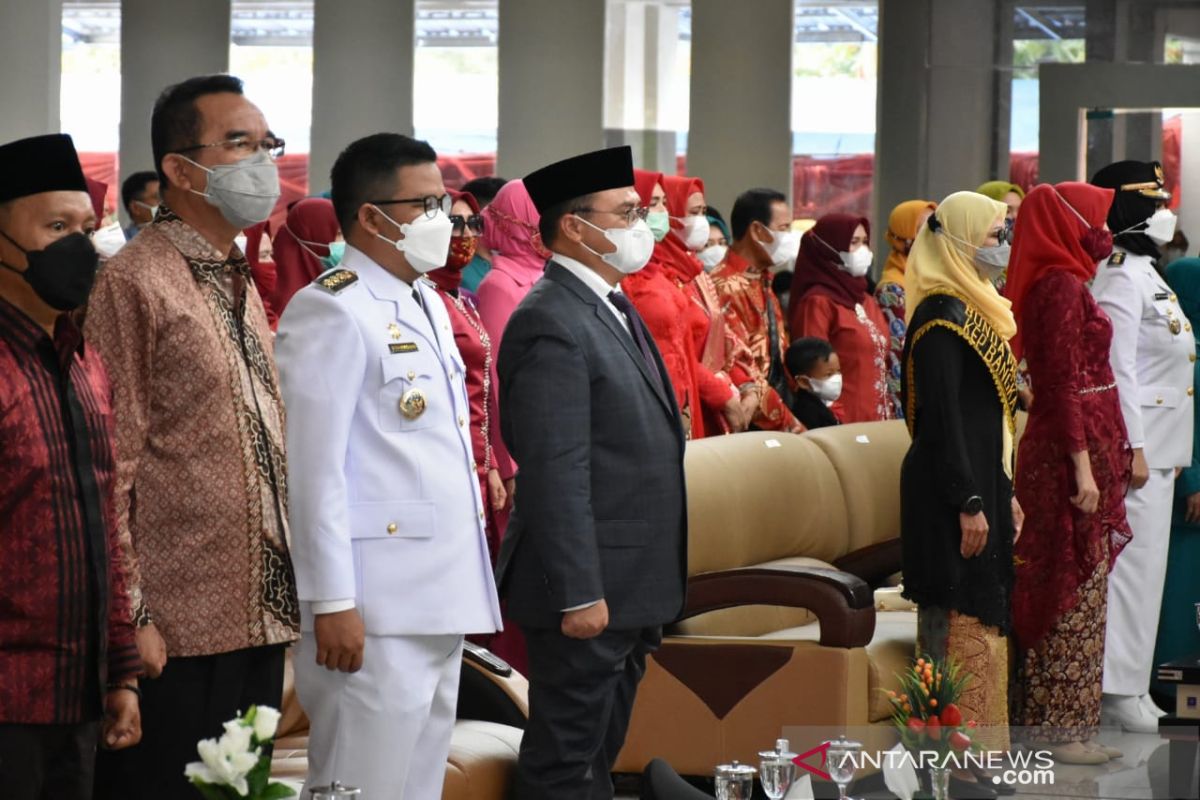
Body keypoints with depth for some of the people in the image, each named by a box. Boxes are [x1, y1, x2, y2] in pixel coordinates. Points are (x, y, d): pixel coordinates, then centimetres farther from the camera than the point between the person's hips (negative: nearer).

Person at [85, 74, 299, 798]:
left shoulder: (241, 284, 16)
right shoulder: (134, 284, -10)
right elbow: (114, 467, -13)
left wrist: (280, 597, 16)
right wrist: (131, 615, -16)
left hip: (257, 614, 8)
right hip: (176, 629, -8)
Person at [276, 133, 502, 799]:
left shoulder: (427, 305, 18)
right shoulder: (329, 312, -10)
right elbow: (313, 468, -15)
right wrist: (332, 603, -18)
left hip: (440, 604, 9)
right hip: (375, 611, -9)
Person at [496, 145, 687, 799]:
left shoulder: (613, 308, 15)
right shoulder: (551, 324, -18)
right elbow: (555, 472, -22)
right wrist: (579, 593, -25)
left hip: (631, 590, 10)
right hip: (590, 590, -10)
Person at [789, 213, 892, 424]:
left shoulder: (867, 302, 18)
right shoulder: (818, 302, -6)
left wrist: (889, 415, 13)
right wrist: (834, 423, -18)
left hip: (877, 421, 7)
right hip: (843, 423, -7)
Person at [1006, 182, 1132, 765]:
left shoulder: (1061, 283, 15)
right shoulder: (1063, 287, -15)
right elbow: (1064, 383, -20)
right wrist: (1083, 465, -22)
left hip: (1072, 447, 10)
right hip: (1075, 449, -10)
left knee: (1067, 590, 11)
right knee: (1076, 591, -6)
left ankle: (1052, 720, 15)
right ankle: (1064, 726, -3)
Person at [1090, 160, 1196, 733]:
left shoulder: (1144, 274, 18)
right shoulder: (1120, 278, -14)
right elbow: (1117, 369, -20)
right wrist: (1132, 447, -22)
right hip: (1134, 443, -10)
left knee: (1144, 561, 12)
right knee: (1133, 561, -9)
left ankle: (1130, 684, 18)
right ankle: (1119, 691, -7)